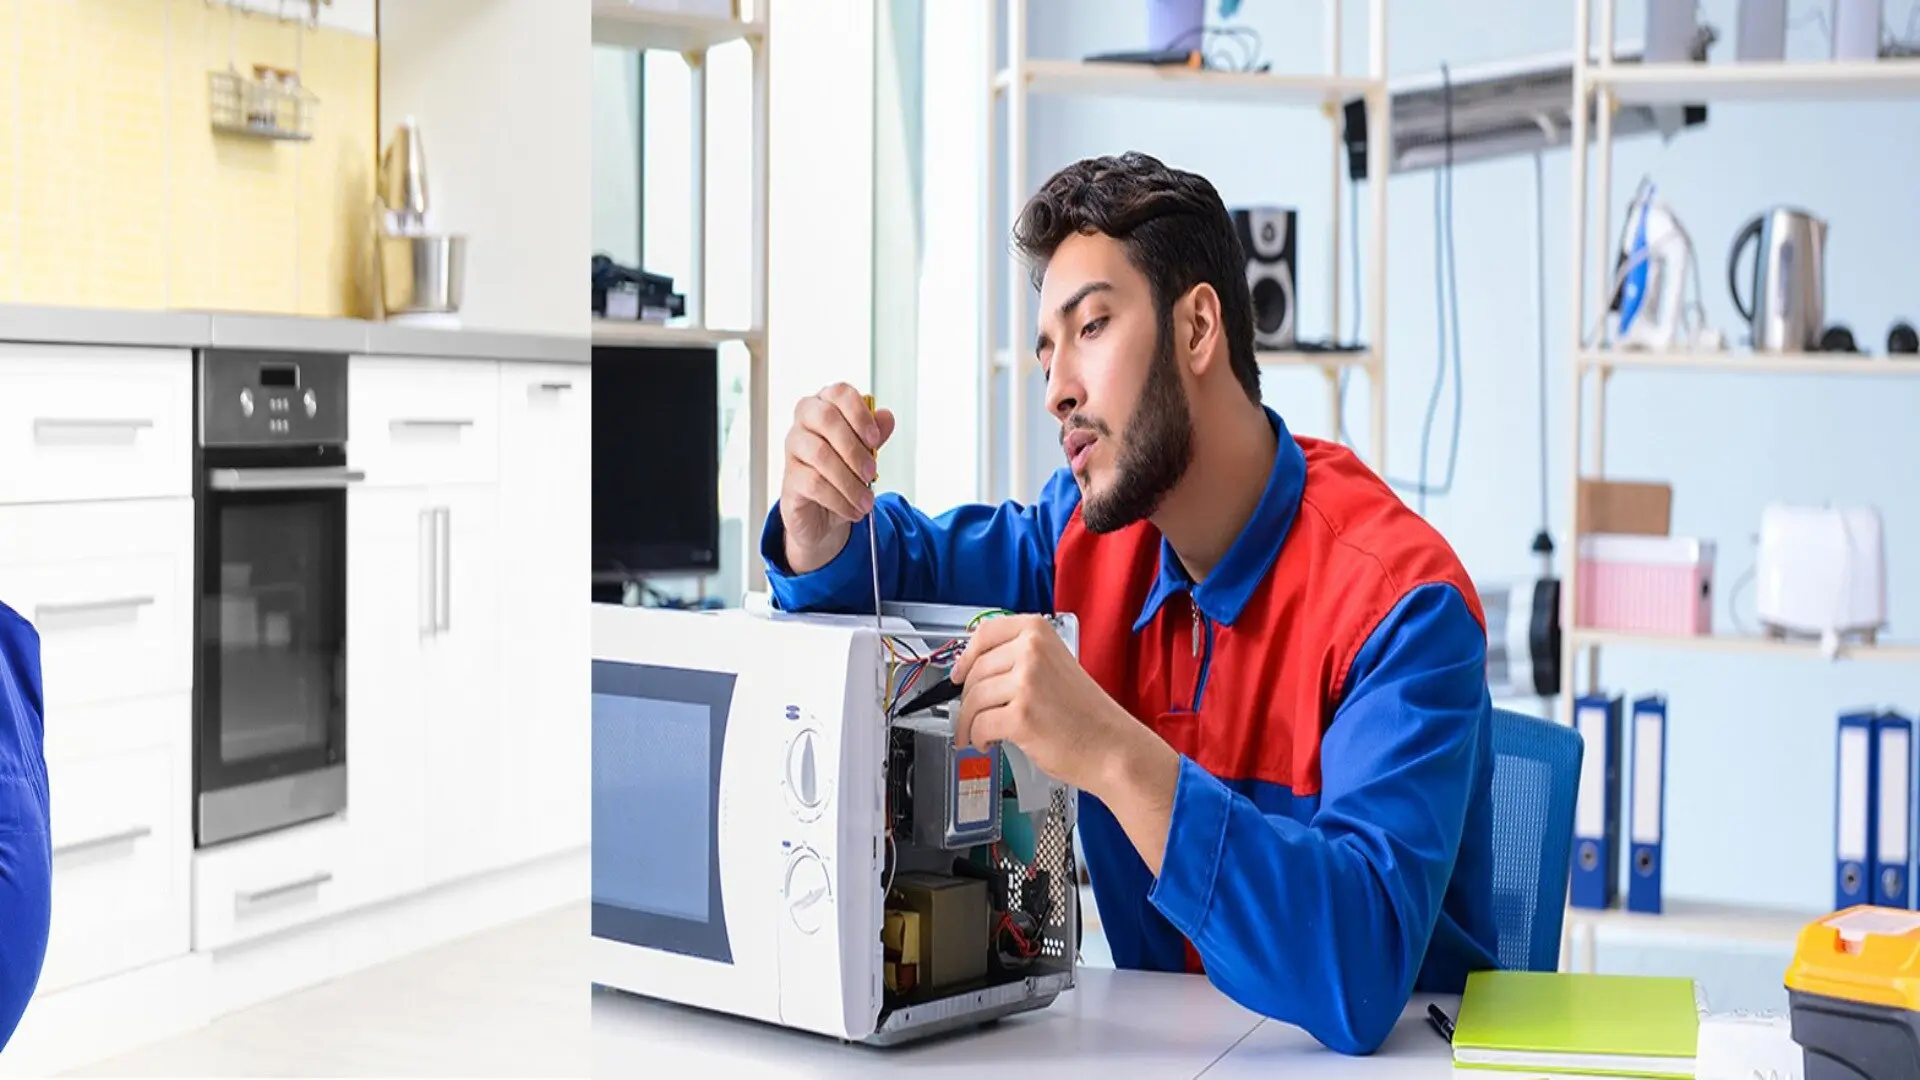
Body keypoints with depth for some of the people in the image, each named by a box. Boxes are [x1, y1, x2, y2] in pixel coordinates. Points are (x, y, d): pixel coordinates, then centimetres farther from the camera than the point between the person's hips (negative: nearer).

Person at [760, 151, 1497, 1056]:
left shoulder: (1399, 603, -20)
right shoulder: (1095, 528, -2)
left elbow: (1360, 980, -31)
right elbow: (892, 565, 14)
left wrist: (1113, 756, -38)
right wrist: (818, 511, -8)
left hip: (1396, 1050, -4)